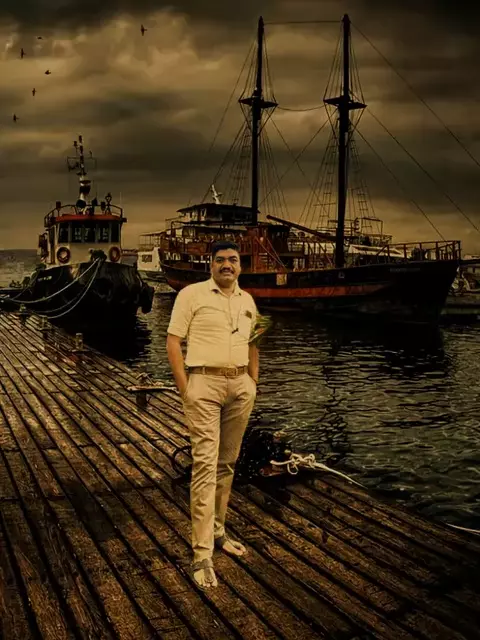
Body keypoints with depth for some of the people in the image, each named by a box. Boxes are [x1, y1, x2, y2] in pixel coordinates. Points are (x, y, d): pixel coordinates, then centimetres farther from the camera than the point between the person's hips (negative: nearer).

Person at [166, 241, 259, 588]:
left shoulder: (247, 300, 14)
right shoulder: (192, 294, -3)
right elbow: (173, 342, -5)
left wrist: (253, 383, 14)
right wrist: (185, 390, -11)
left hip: (240, 386, 6)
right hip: (204, 383, -6)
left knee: (227, 463, 12)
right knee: (206, 464, -10)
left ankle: (218, 532, 28)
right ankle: (202, 555, -7)